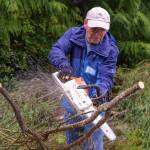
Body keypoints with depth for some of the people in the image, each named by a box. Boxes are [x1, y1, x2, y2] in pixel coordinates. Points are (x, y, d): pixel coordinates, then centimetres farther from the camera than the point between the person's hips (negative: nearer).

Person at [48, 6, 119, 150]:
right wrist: (64, 64, -43)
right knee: (71, 137, 20)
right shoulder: (73, 34, -11)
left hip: (93, 100, -2)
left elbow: (106, 78, -21)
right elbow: (55, 51, -23)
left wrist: (98, 93, -41)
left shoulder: (110, 50, -16)